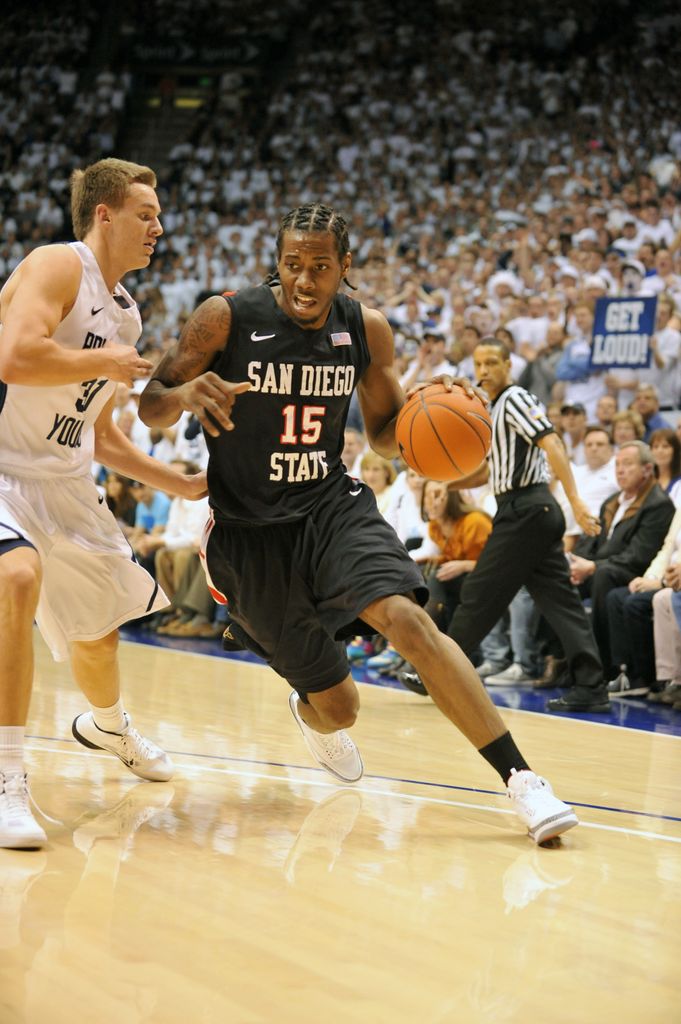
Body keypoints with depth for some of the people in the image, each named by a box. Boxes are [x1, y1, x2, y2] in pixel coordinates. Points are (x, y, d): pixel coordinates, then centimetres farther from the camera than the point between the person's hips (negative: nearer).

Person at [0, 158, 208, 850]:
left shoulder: (125, 315, 12)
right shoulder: (57, 267, -13)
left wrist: (182, 485, 18)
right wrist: (107, 362, -18)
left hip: (63, 485, 9)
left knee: (98, 630, 21)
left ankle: (106, 726, 55)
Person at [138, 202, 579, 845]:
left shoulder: (366, 330, -3)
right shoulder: (225, 320, -13)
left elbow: (385, 435, 9)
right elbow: (150, 409, -7)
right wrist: (186, 394, -32)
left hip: (331, 504, 2)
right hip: (248, 530, -2)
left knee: (408, 620, -28)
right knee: (337, 707, 3)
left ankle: (520, 779, -25)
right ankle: (311, 713, 45)